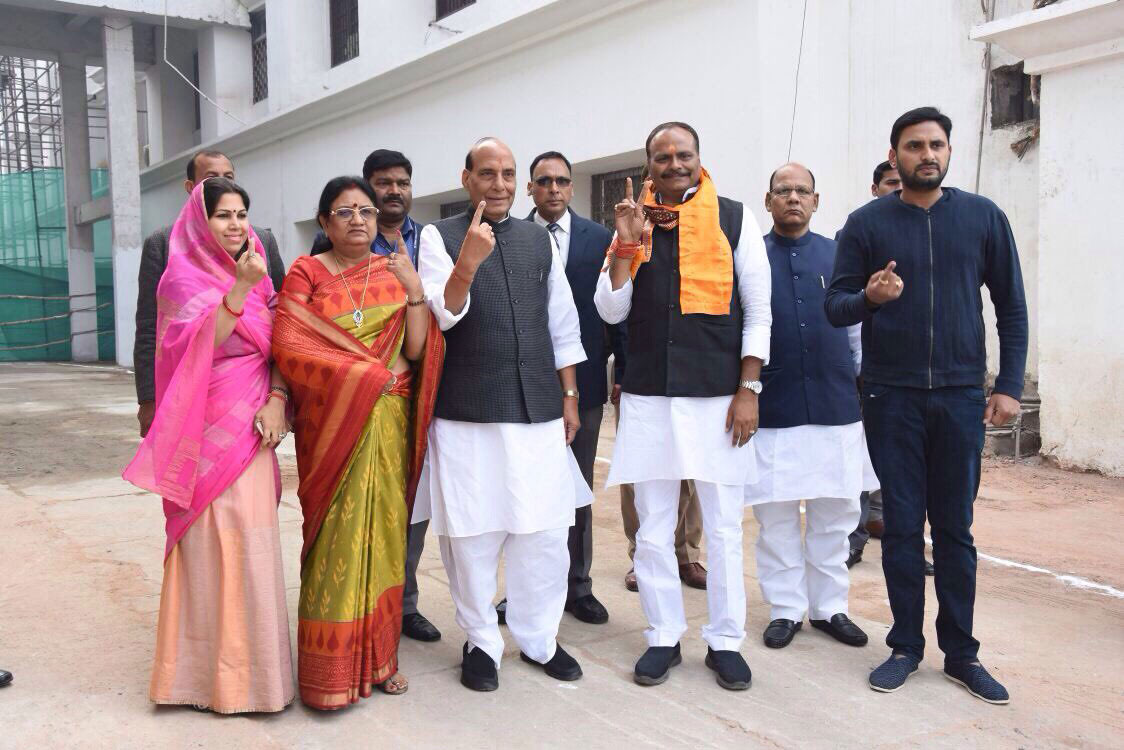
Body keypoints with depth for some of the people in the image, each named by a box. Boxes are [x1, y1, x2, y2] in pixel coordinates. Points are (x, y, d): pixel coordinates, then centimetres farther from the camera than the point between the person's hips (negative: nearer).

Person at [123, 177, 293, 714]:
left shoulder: (256, 274, 14)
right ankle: (215, 666, 7)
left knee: (253, 536, 7)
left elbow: (277, 345, 10)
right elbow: (200, 347, -17)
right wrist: (240, 287, -21)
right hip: (209, 429, -5)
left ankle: (250, 657, 18)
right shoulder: (183, 276, -4)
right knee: (212, 537, -4)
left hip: (250, 427, 5)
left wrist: (276, 399, -5)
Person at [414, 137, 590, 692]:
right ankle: (481, 641, 21)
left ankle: (539, 638, 24)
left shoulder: (540, 239, 12)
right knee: (472, 531, 4)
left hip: (539, 410, 3)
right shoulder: (439, 237, 1)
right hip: (468, 412, -3)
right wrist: (468, 263, -29)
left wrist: (569, 396, 12)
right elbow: (443, 314, -12)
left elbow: (563, 325, 15)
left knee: (546, 530, 7)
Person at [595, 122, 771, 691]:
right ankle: (664, 637, 22)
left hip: (718, 393, -2)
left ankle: (725, 640, 20)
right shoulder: (635, 222, 8)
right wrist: (626, 246, -10)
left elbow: (757, 313, 0)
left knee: (723, 526, 6)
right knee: (652, 528, 8)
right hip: (648, 396, 2)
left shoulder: (734, 218, 2)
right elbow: (611, 311, 2)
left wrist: (748, 390, -6)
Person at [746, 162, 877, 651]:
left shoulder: (838, 256, 8)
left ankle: (829, 606, 23)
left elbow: (858, 328, 12)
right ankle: (785, 609, 18)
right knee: (776, 515, 5)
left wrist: (866, 387, 10)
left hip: (836, 405, 2)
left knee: (835, 514, 9)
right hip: (772, 406, -2)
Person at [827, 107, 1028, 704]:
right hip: (890, 396, -1)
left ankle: (960, 651, 19)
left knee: (955, 527, 7)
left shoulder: (983, 217, 5)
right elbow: (835, 307, 0)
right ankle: (906, 644, 18)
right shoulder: (867, 223, 2)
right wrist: (869, 297, -22)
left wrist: (1009, 385, 1)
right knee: (902, 525, 5)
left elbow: (1011, 307, 7)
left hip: (961, 395, 1)